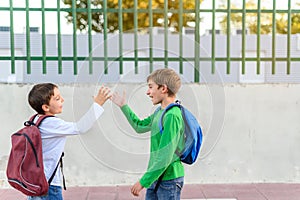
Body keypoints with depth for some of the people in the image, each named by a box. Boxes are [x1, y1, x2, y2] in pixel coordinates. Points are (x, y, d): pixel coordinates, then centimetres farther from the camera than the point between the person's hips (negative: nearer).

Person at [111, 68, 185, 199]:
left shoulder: (172, 116, -21)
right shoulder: (160, 112, 6)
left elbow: (165, 157, -24)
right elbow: (140, 126, 25)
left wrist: (144, 181, -20)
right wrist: (124, 106, 23)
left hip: (169, 179, -8)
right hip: (156, 177, 8)